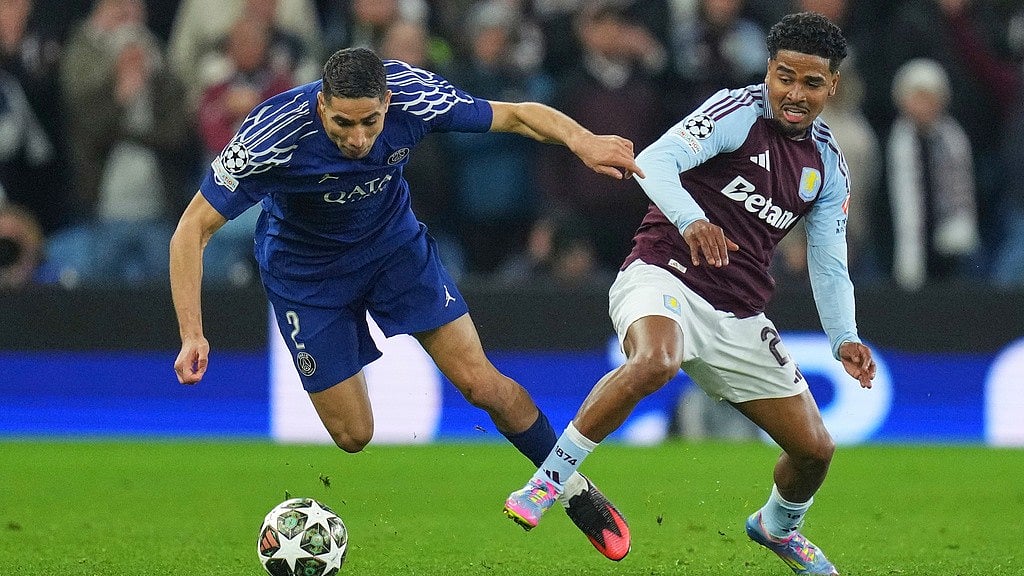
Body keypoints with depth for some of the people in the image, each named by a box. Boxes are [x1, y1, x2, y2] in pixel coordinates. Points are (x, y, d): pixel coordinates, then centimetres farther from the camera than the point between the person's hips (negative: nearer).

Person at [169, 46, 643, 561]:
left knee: (482, 385, -4)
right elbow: (193, 230, -29)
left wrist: (580, 141, -35)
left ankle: (572, 486, 18)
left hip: (396, 245, 2)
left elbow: (516, 115, -15)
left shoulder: (410, 95, -28)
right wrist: (192, 335, -38)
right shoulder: (272, 137, -36)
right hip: (306, 275, -2)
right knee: (352, 436, -6)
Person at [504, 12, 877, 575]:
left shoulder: (827, 165, 10)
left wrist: (844, 339, -3)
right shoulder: (737, 112, -8)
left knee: (814, 449, 6)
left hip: (737, 317, 6)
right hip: (664, 275, -6)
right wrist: (691, 219, -41)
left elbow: (829, 266, 15)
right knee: (655, 360, -41)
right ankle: (549, 478, -28)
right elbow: (653, 162, -22)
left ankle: (777, 526, 41)